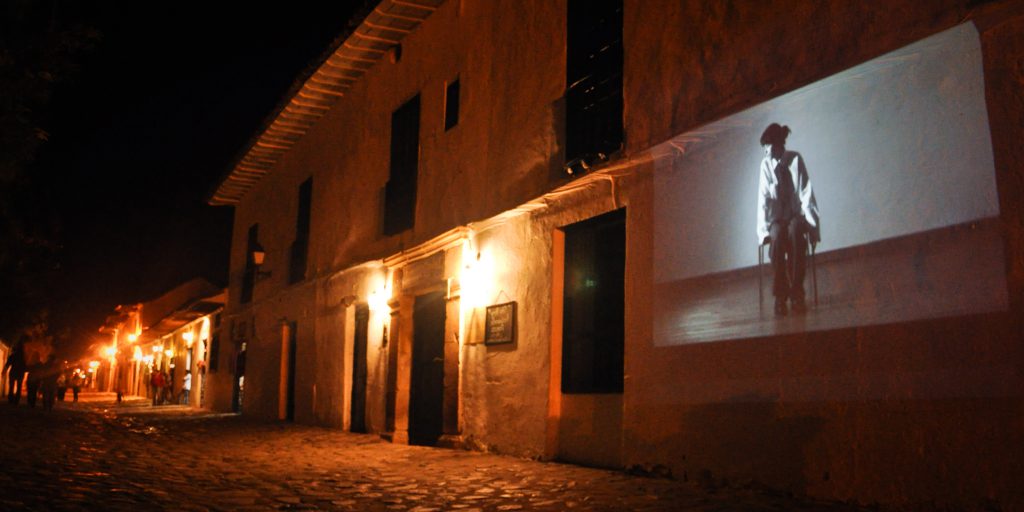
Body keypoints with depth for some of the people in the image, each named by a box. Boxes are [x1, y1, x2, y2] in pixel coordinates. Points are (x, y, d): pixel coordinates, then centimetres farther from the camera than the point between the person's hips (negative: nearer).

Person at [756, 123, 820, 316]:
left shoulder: (795, 159, -4)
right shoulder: (766, 164, -1)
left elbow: (806, 193, -5)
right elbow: (763, 198, -4)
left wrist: (810, 223, -13)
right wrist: (764, 228, -14)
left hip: (797, 215, -1)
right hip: (777, 217, 1)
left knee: (795, 232, -36)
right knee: (777, 235, -34)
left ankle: (796, 294, -31)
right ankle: (780, 296, -30)